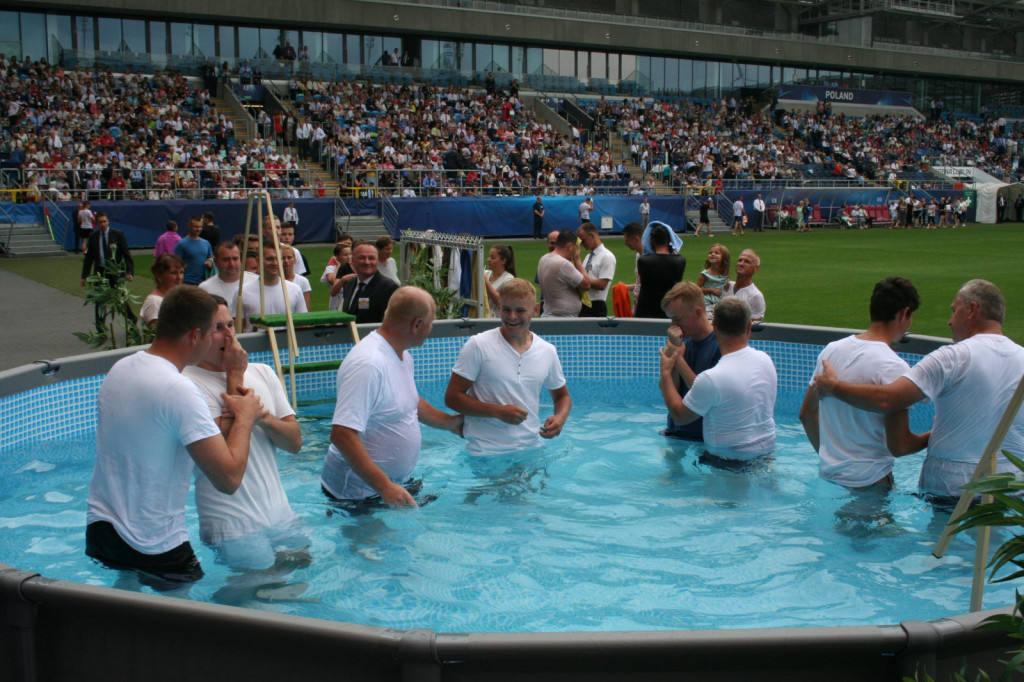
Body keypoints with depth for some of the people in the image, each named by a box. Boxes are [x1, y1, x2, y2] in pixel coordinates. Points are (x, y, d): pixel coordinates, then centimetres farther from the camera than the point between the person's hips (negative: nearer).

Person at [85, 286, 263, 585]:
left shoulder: (119, 369, 3)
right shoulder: (179, 391, -24)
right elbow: (228, 478, -25)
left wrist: (232, 379, 16)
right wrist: (245, 416, -10)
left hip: (98, 530, 8)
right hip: (153, 547, -8)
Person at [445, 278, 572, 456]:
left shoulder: (547, 352, 5)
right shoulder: (478, 346, -8)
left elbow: (562, 396, 19)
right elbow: (452, 397, -8)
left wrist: (560, 417, -4)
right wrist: (498, 411, -19)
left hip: (530, 448, 4)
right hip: (485, 452, -4)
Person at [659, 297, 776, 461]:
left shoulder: (711, 378, -24)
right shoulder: (765, 360, -2)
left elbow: (680, 416, -8)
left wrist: (666, 373, 2)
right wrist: (679, 362, 12)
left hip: (730, 459, -7)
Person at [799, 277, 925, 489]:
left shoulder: (831, 349, 4)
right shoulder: (894, 368, -17)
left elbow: (806, 414, 14)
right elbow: (899, 446, -18)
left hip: (828, 473, 7)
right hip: (869, 480, -7)